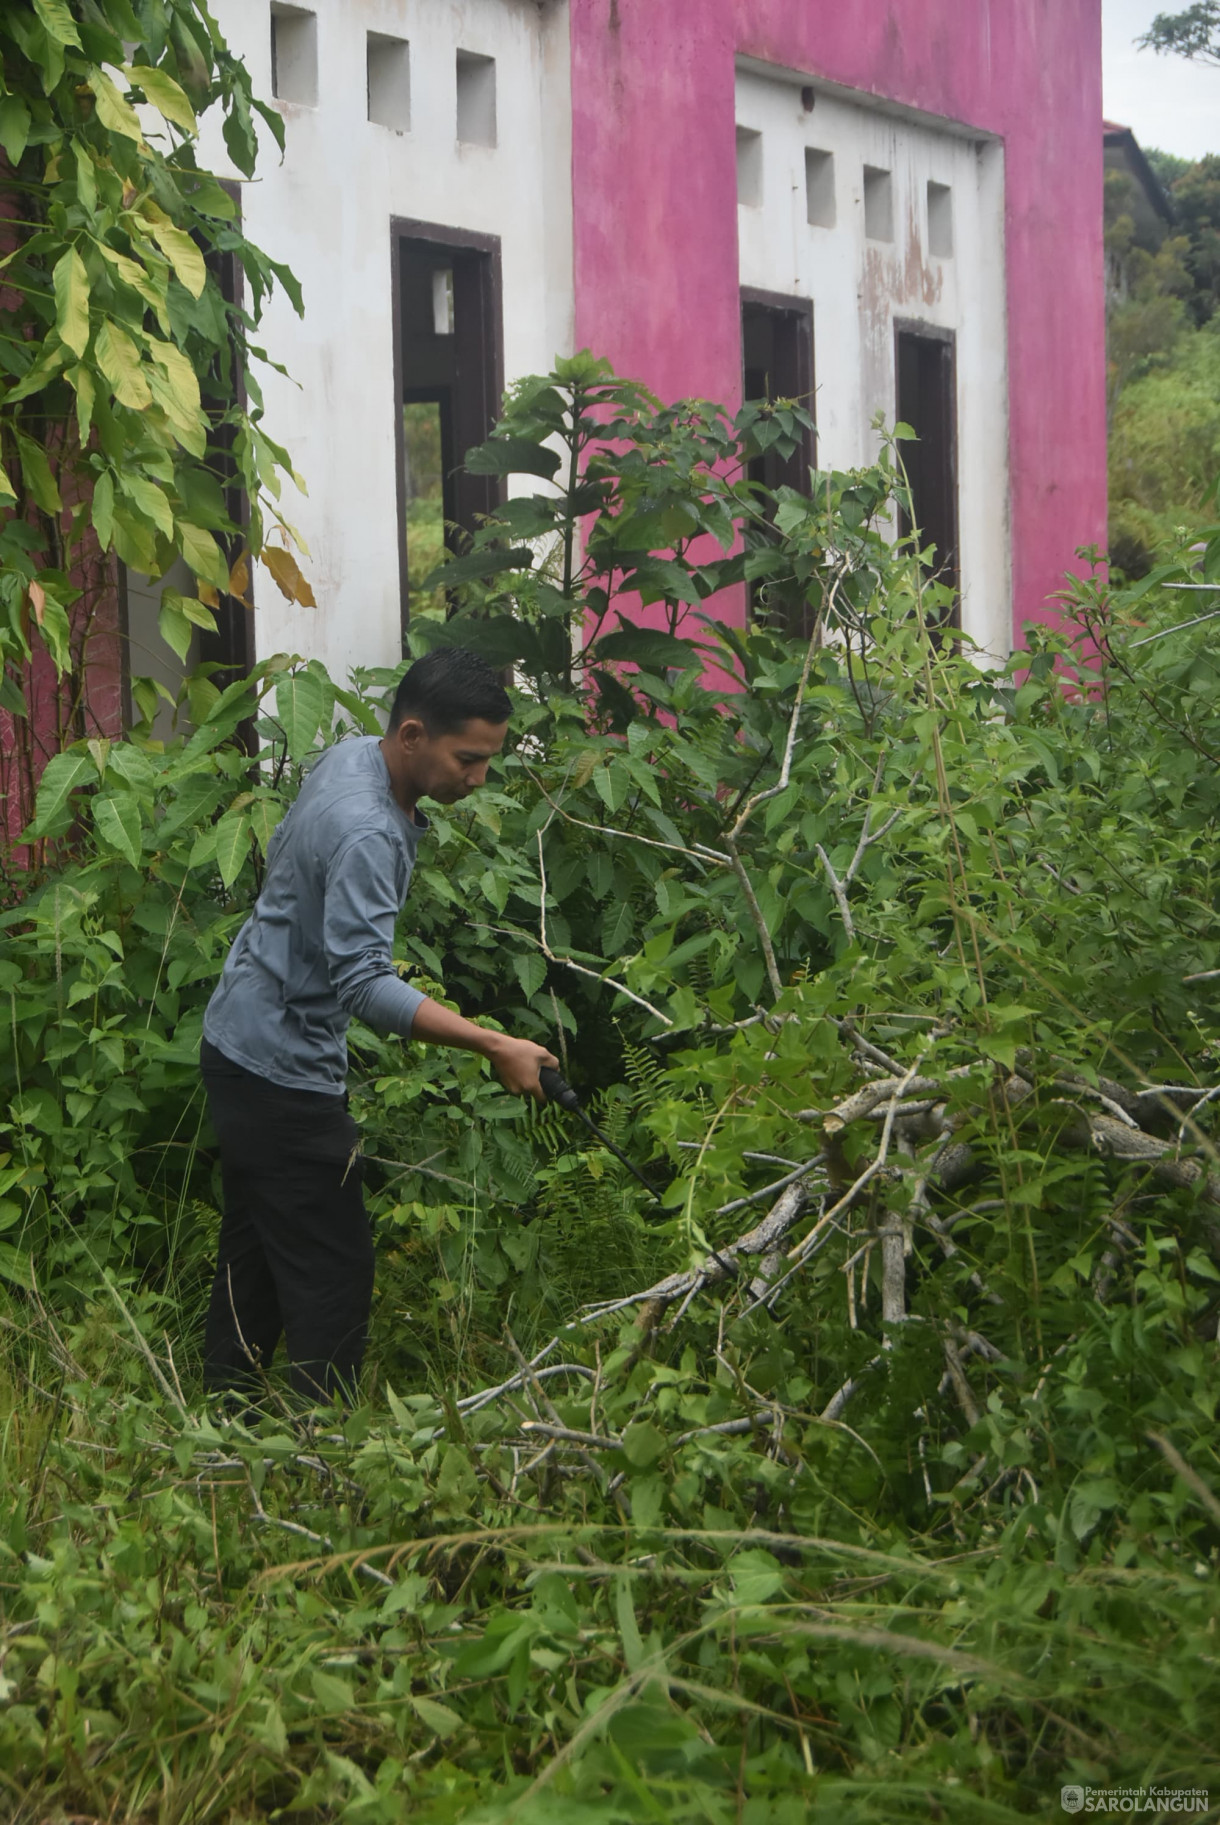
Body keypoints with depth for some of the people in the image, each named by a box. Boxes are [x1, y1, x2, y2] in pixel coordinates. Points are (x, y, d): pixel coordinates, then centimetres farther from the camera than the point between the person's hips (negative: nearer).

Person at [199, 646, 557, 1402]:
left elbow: (283, 852, 19)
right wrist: (495, 1047, -38)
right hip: (284, 1069, -10)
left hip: (246, 1043, 10)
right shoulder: (367, 834, -29)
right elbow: (365, 984, -35)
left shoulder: (350, 755, 2)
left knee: (255, 1253, 18)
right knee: (332, 1273, -5)